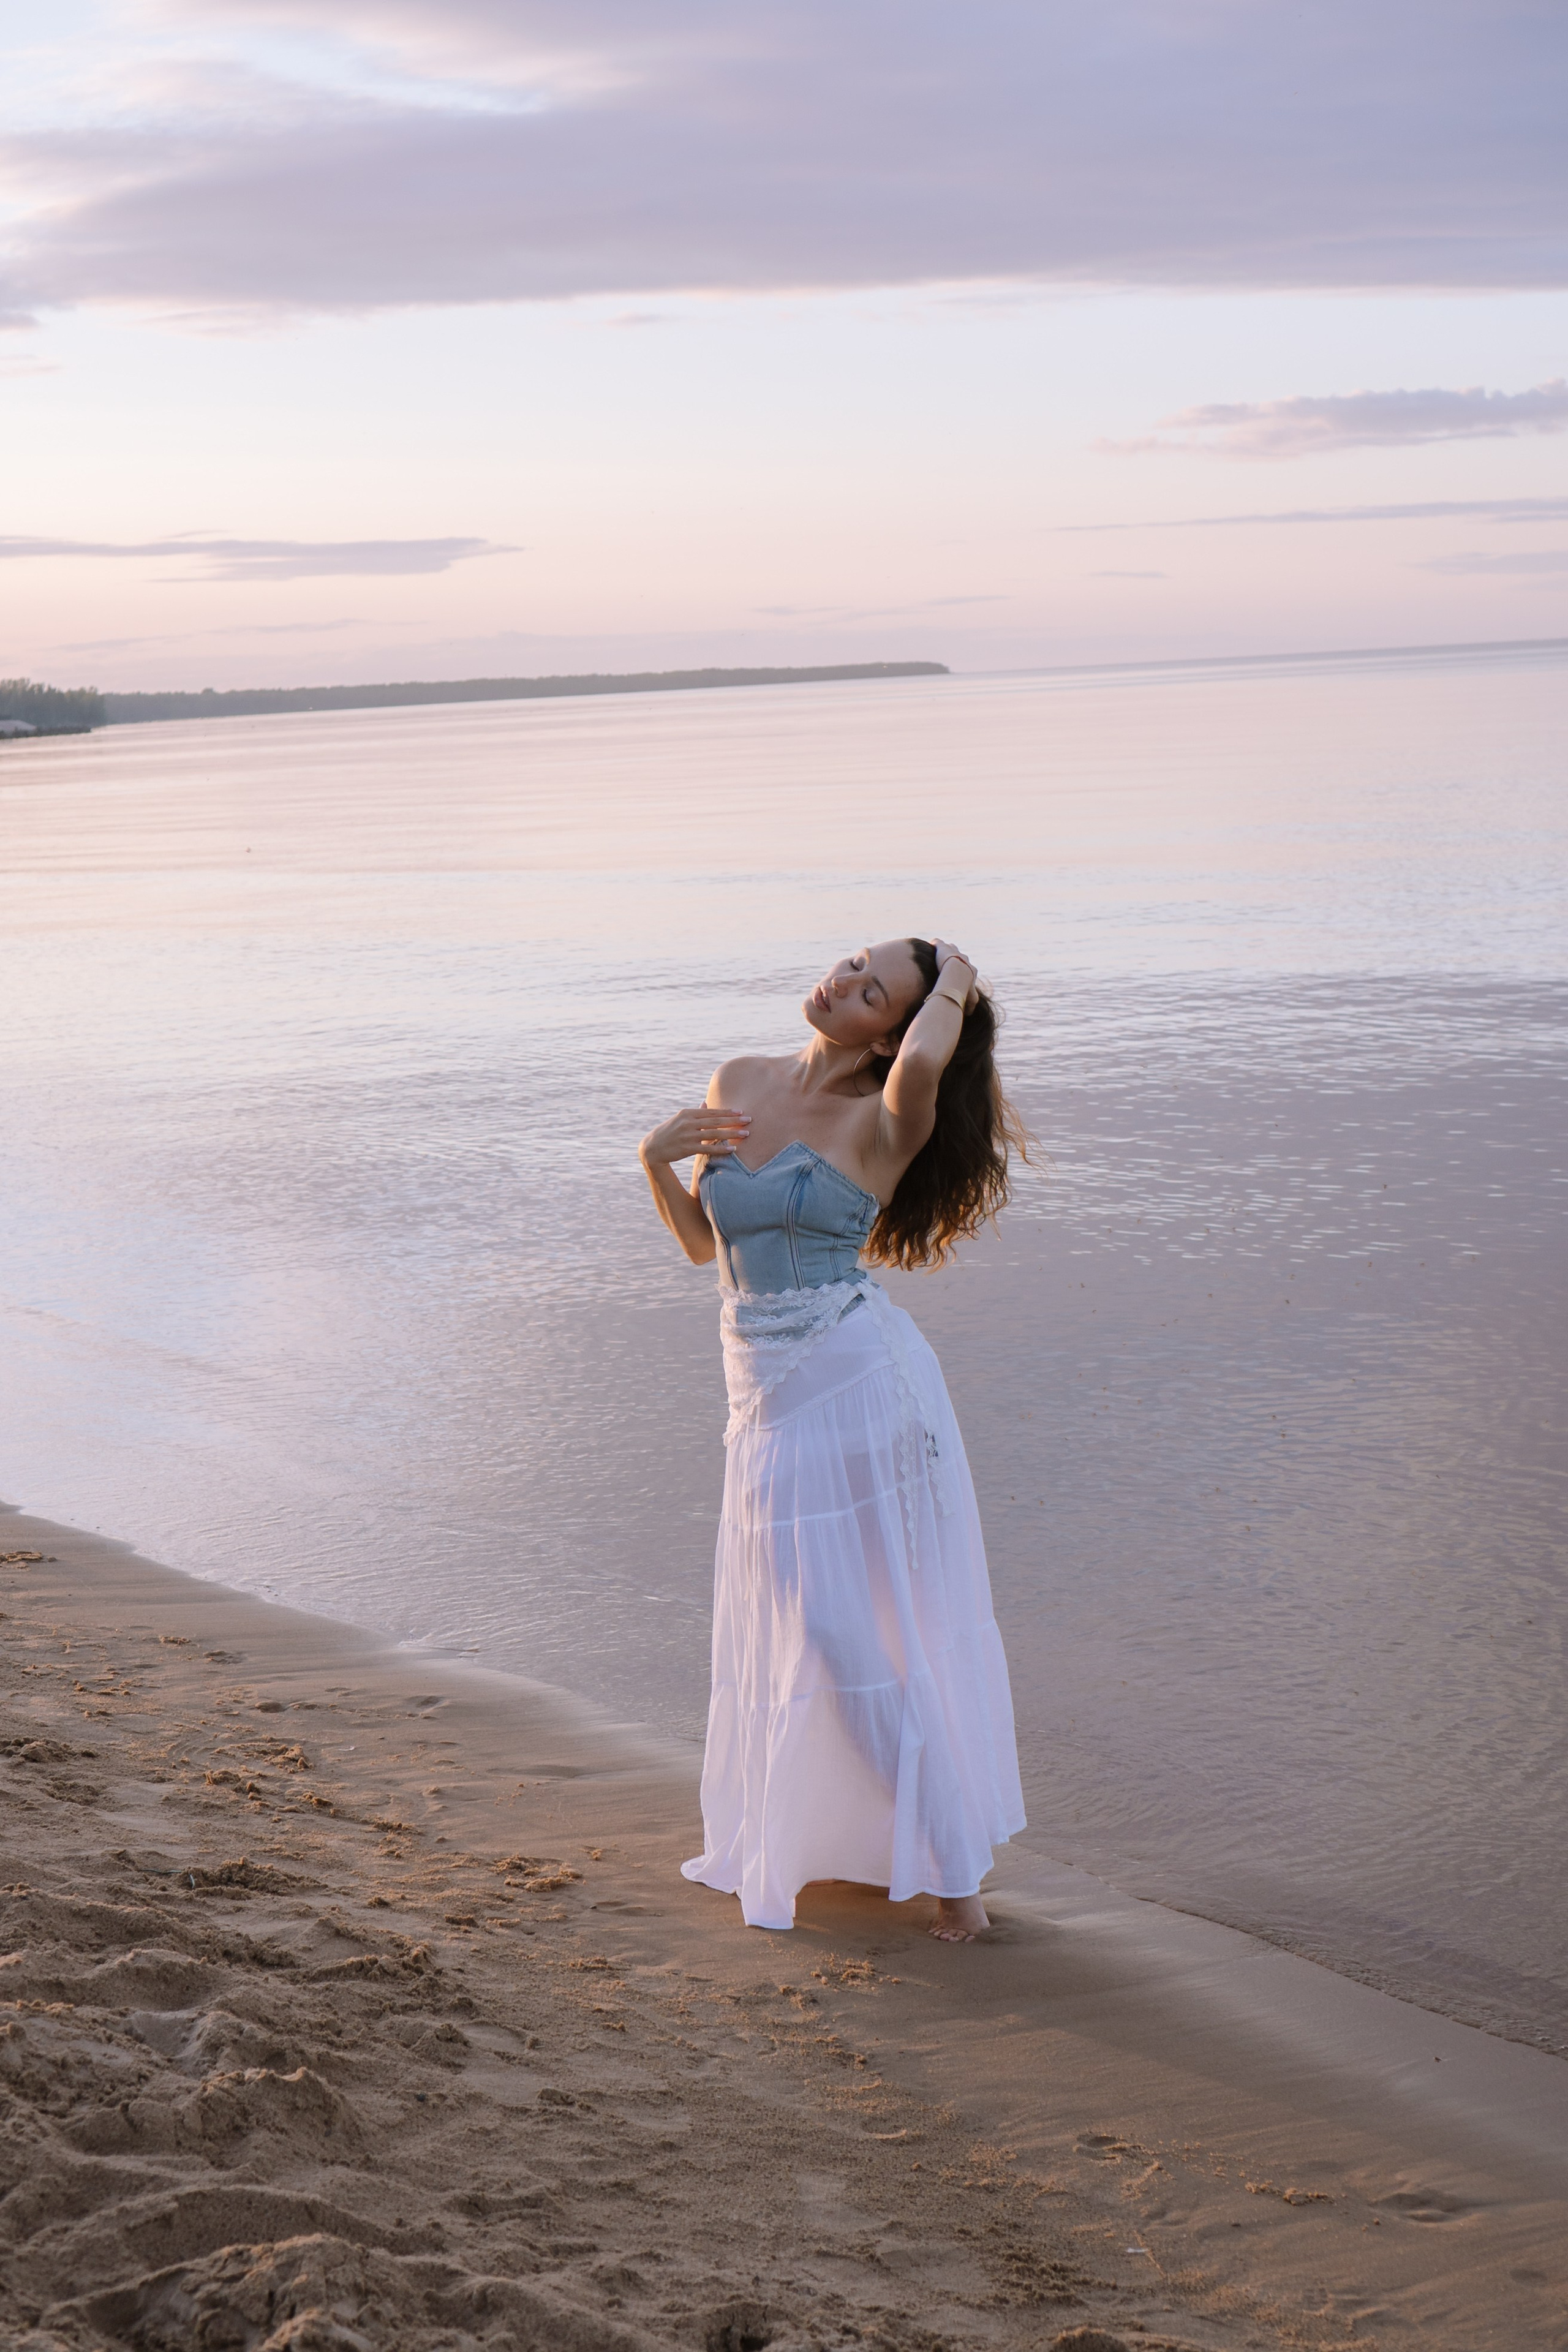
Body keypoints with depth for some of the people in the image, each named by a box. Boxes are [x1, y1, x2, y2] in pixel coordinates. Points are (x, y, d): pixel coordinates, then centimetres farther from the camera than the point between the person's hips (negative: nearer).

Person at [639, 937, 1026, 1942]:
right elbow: (704, 1243, 16)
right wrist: (659, 1163, -3)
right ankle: (798, 1834, 36)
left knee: (857, 1636, -4)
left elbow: (924, 1063, -35)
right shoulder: (739, 1084, 8)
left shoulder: (882, 1122, -10)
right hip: (770, 1403, 6)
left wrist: (955, 985, -14)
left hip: (860, 1382, -6)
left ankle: (953, 1867, 8)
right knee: (784, 1630, 17)